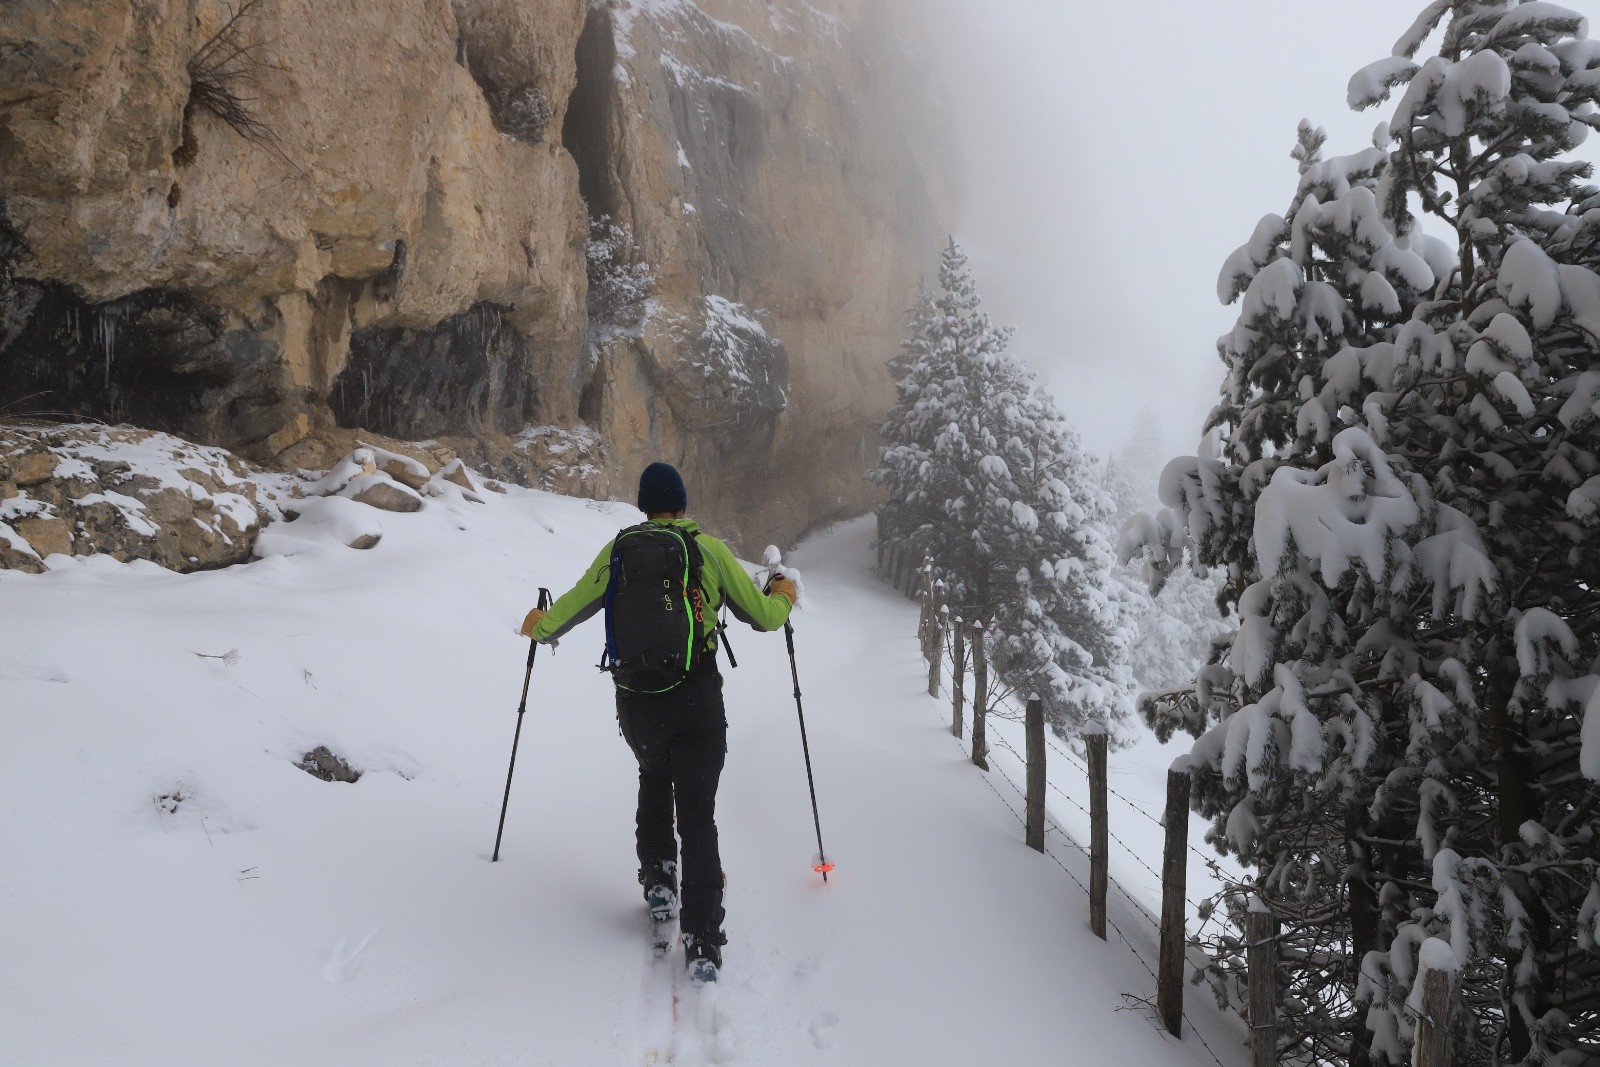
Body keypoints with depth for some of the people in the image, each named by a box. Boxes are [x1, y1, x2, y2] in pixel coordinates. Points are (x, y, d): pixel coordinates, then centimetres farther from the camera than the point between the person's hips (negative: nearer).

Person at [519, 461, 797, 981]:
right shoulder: (710, 549, -1)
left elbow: (576, 603, 8)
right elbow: (763, 615, 3)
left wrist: (540, 626, 30)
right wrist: (783, 594, 26)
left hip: (636, 702, 2)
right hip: (698, 703, -2)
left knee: (654, 780, 32)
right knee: (698, 816, 3)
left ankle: (657, 879, 24)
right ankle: (703, 938, -6)